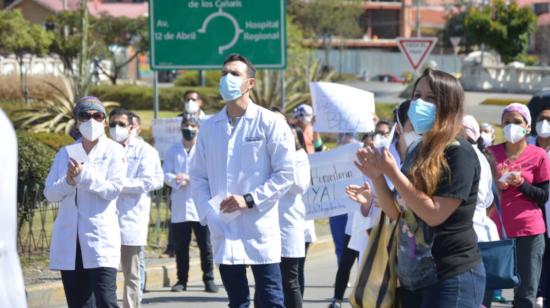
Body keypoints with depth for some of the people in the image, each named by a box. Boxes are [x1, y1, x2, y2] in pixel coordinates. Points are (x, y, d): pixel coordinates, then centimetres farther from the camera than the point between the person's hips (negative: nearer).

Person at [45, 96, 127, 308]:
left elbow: (114, 189, -8)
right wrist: (68, 181, -11)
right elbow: (50, 193, 9)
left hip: (100, 237, -4)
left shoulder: (114, 151, 3)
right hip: (69, 240, 4)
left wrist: (83, 175, -17)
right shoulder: (65, 153, 14)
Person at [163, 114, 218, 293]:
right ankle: (181, 280, 12)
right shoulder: (173, 150, 12)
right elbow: (166, 174, 5)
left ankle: (209, 279, 3)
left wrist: (189, 178, -17)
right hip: (179, 206, 3)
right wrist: (177, 181, -15)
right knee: (181, 246, 6)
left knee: (205, 245, -2)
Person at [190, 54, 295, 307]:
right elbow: (198, 176, 12)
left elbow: (285, 174, -5)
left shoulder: (270, 123, -2)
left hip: (261, 232, -4)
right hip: (224, 233, 4)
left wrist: (249, 199, -13)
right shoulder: (209, 127, 10)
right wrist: (208, 214, -3)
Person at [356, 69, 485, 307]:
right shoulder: (416, 152, 12)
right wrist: (377, 177, -4)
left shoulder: (459, 153, -12)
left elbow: (434, 214, -20)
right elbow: (397, 214, 12)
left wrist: (393, 173, -18)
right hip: (413, 275, 8)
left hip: (453, 277, -8)